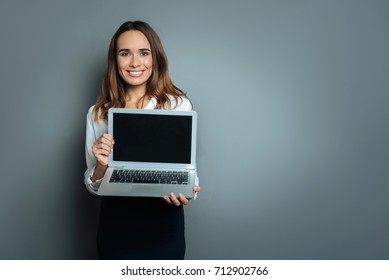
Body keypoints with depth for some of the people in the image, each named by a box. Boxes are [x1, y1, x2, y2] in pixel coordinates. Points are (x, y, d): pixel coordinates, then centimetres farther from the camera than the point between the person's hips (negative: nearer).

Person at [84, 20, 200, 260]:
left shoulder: (179, 104, -10)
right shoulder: (98, 113, -1)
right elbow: (94, 186, 3)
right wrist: (101, 166, -19)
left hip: (163, 229, -1)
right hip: (115, 231, 2)